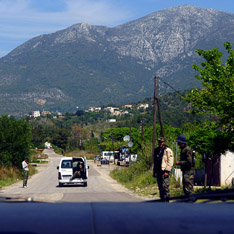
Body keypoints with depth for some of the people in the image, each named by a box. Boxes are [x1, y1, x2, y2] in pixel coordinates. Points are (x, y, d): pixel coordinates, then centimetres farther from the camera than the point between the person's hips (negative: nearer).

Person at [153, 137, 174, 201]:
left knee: (165, 187, -10)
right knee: (160, 187, 9)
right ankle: (162, 200, 15)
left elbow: (170, 162, -12)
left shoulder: (167, 150, -6)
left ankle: (166, 200, -7)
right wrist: (154, 171, 19)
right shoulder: (156, 150, 17)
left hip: (164, 171, -7)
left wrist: (167, 171, -18)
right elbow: (154, 162, 24)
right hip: (158, 171, 8)